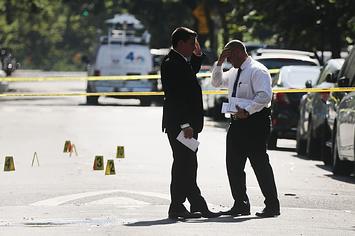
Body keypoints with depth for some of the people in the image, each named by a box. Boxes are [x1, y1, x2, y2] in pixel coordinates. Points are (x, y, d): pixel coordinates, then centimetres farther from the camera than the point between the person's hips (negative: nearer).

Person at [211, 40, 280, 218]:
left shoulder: (257, 71, -11)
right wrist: (219, 63, 16)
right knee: (233, 164, 8)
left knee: (260, 163, -8)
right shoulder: (234, 72, 17)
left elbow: (265, 96, -22)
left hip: (255, 121, -9)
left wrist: (247, 111, -27)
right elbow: (217, 82, 31)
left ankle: (272, 206, -3)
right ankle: (240, 205, 16)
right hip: (237, 123, 9)